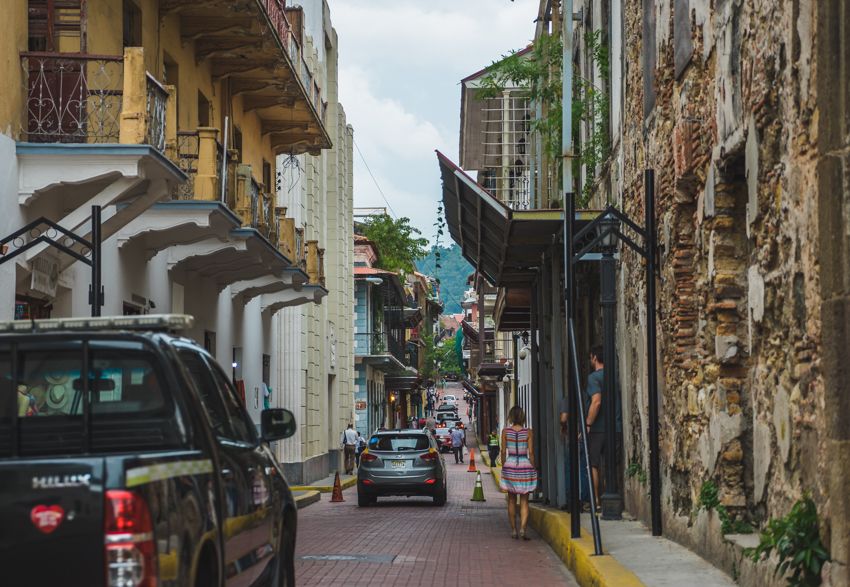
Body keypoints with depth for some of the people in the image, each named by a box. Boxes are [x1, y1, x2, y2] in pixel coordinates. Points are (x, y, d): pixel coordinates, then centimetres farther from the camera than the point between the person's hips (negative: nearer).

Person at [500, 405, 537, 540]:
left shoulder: (505, 431, -2)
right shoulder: (528, 432, -5)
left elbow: (503, 452, 0)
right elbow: (531, 452, -5)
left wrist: (504, 467, 10)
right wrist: (533, 468, 4)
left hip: (510, 466, 1)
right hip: (525, 466, -1)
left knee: (511, 500, 12)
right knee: (524, 501, 4)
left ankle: (513, 530, 14)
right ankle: (522, 528, -12)